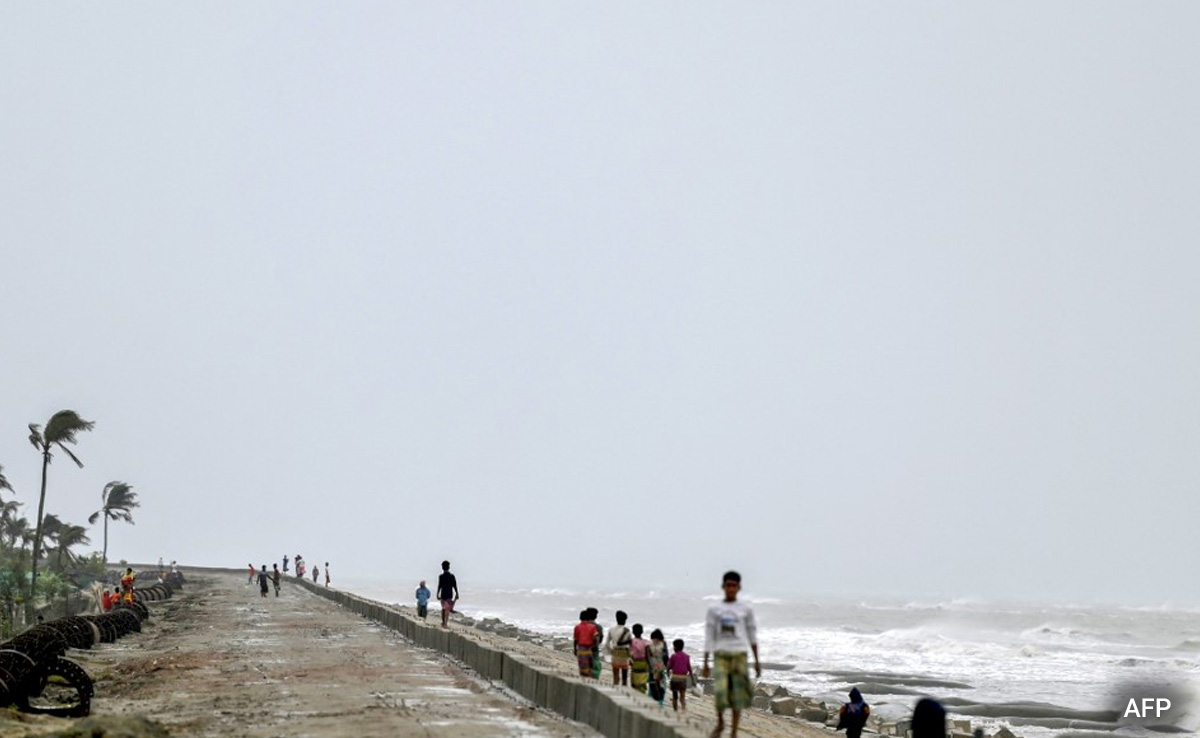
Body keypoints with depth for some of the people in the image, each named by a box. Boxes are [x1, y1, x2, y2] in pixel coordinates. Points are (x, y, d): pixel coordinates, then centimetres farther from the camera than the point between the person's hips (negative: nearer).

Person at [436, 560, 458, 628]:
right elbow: (455, 586, 0)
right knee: (447, 609, 2)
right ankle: (446, 623, -7)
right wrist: (457, 594, 7)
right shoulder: (452, 576, 0)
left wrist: (438, 594, -2)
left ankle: (443, 622, 22)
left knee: (443, 609, 14)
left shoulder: (441, 576, -6)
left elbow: (439, 586, -8)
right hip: (450, 594, 0)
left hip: (443, 594, 0)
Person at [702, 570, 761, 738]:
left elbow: (752, 636, 11)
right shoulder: (714, 610, 4)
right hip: (721, 655, -1)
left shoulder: (745, 610, 5)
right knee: (720, 692, -15)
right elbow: (708, 638, 5)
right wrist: (705, 663, 3)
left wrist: (757, 661, 10)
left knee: (738, 696, -1)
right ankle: (720, 722, 11)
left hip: (740, 655, 1)